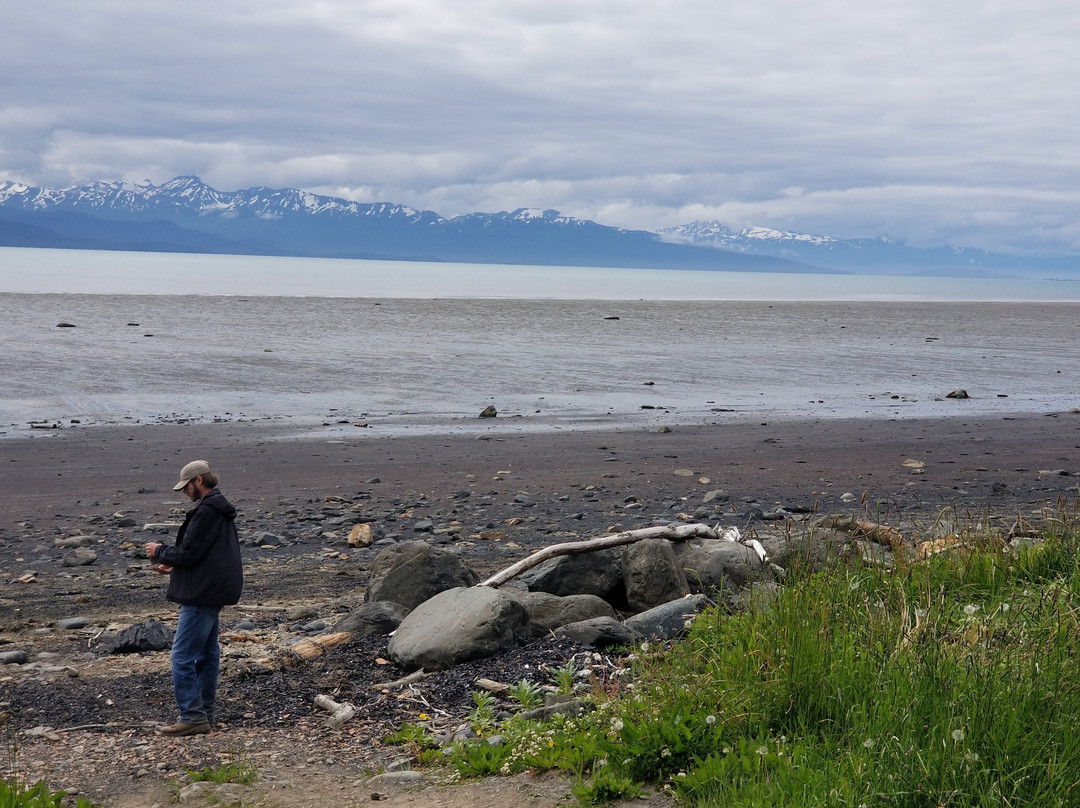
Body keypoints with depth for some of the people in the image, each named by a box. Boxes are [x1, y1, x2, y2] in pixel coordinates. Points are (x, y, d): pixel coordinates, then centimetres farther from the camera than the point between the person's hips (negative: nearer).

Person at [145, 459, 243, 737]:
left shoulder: (206, 511, -18)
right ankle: (204, 713, 22)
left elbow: (189, 553, -21)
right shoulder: (221, 510, 16)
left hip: (202, 595, -11)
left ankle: (192, 716, -8)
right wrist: (173, 566, 17)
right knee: (207, 653, 15)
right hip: (214, 591, 11)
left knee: (182, 657, -8)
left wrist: (160, 552, -3)